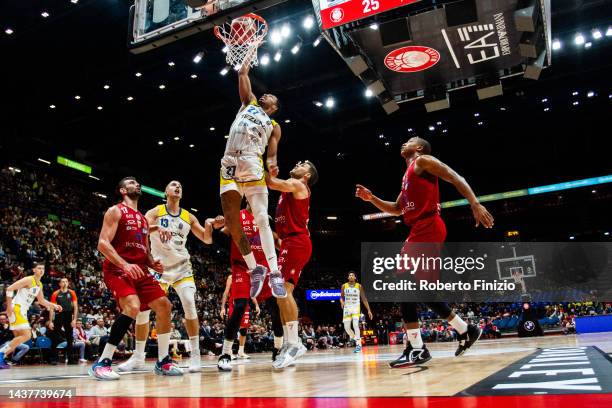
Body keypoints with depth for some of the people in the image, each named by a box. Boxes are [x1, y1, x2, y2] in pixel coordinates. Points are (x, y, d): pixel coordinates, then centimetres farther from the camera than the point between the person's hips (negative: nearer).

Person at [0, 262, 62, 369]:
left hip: (23, 311, 9)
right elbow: (9, 289, -18)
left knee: (19, 337, 13)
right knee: (27, 335, -17)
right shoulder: (28, 280, -12)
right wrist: (9, 306, -19)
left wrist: (54, 306, 15)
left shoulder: (39, 285, 15)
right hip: (16, 309, -9)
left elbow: (41, 301, 26)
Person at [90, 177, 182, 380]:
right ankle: (102, 363, -21)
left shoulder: (143, 218, 23)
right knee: (132, 306, -30)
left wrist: (153, 263, 3)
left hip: (139, 270, 8)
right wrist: (125, 265, -26)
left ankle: (163, 361, 10)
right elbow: (103, 243, -13)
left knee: (164, 306, -1)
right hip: (117, 269, -8)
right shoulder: (116, 211, -1)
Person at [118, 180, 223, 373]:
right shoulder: (155, 211, -2)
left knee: (189, 303, -19)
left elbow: (207, 239, 7)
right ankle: (138, 357, 12)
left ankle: (195, 354, -11)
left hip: (181, 266, 1)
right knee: (143, 307, -4)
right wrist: (157, 227, -39)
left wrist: (209, 226, -15)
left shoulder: (188, 217, 6)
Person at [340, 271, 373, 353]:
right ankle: (355, 339, 27)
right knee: (346, 327, 1)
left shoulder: (359, 286, -2)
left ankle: (358, 345, -12)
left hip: (356, 308, -3)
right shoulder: (344, 286, 2)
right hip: (347, 308, 3)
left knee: (355, 325, -19)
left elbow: (364, 299, 1)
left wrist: (369, 310, -2)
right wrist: (342, 302, -13)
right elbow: (341, 297, 12)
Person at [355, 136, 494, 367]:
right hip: (420, 231, 10)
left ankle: (416, 349, -14)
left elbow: (455, 178, -10)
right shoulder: (408, 175, 28)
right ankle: (465, 330, 22)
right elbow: (397, 209, 32)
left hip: (427, 229, -10)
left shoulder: (422, 161, 1)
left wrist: (475, 204, -23)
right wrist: (371, 198, 19)